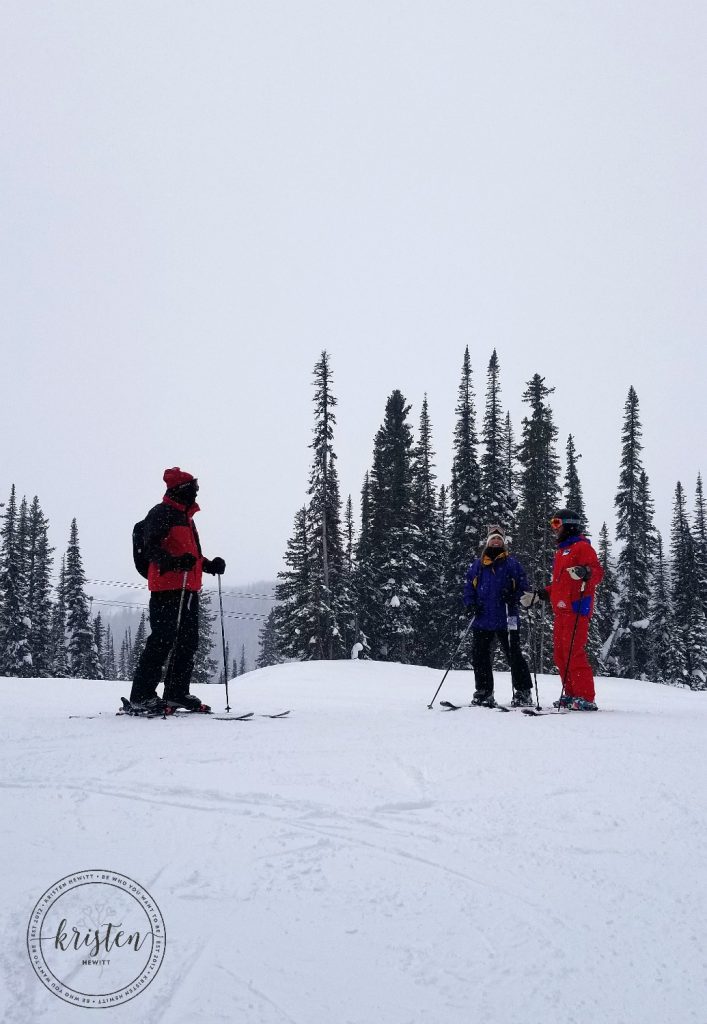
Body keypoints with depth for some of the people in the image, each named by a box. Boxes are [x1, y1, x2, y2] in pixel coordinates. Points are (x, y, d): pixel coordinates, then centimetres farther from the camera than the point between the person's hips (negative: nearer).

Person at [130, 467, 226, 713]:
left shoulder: (186, 517, 24)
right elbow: (152, 549, -17)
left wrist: (209, 565, 16)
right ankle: (142, 695, -10)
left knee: (188, 641, 10)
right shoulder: (161, 513, -6)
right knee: (163, 640, -13)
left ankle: (177, 693, 17)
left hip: (188, 590, 10)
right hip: (167, 588, -10)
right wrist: (175, 562, -32)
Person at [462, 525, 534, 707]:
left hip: (506, 620, -3)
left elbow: (522, 586, 3)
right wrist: (470, 603, -1)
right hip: (482, 620, 4)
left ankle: (523, 692, 1)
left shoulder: (512, 563, 7)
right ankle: (484, 692, 14)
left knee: (514, 655, -4)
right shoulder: (477, 565, 15)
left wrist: (513, 597, -16)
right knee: (479, 656, 4)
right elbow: (469, 587, 16)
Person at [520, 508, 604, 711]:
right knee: (561, 656, 9)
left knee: (574, 654, -14)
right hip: (561, 611, 10)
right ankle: (571, 694, 15)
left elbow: (598, 572, -16)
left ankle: (586, 698, -13)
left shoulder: (581, 547, -3)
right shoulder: (561, 551, 26)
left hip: (575, 610, -10)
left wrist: (585, 572, -36)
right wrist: (538, 595, 28)